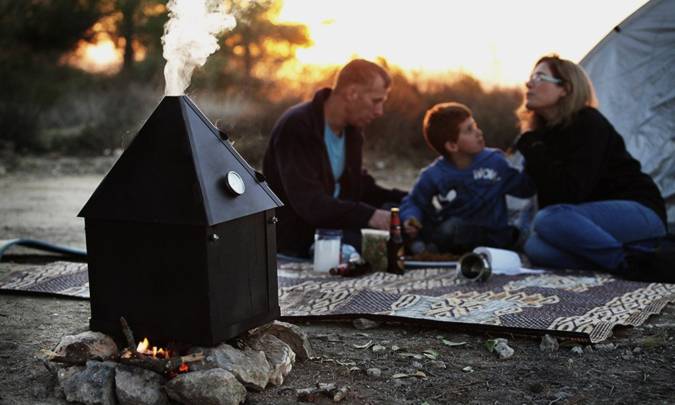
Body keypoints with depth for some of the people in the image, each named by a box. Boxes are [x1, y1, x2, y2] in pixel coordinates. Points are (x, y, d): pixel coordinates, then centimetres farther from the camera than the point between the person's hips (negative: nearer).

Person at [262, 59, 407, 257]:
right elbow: (308, 202, -28)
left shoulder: (352, 129, 8)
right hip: (295, 241, -8)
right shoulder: (296, 128, -19)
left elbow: (358, 185, 18)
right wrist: (369, 216, -36)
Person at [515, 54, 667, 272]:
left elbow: (570, 191, -25)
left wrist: (530, 144, -20)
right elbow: (549, 196, 10)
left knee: (550, 220, -32)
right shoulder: (544, 132, 8)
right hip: (601, 217, 8)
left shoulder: (588, 124, -15)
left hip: (640, 213, -7)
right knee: (536, 247, -21)